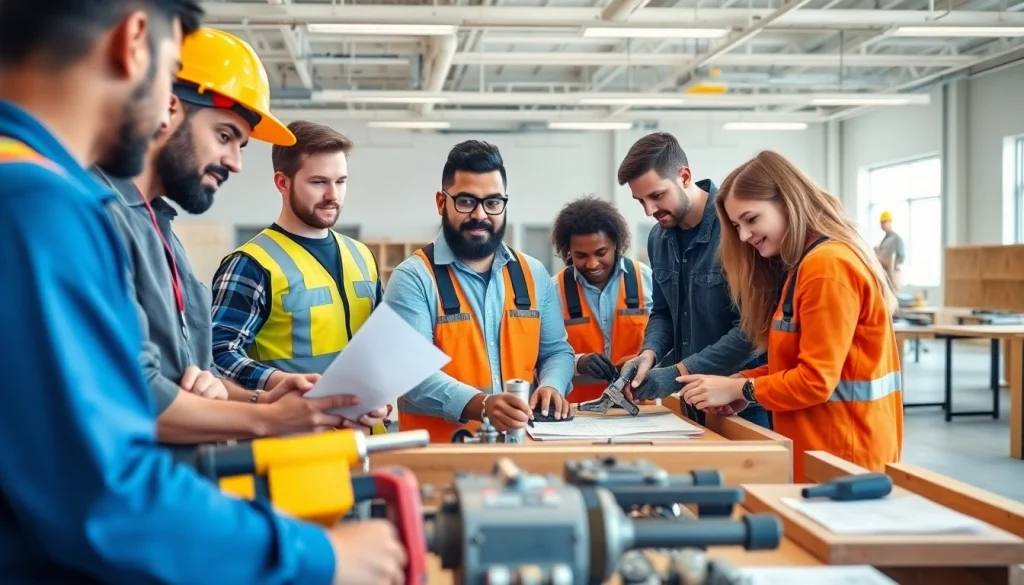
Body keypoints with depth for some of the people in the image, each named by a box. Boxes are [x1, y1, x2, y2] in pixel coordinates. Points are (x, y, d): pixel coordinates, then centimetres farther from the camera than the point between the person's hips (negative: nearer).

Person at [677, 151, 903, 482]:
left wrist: (740, 389, -11)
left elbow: (816, 380, -19)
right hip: (819, 446, 9)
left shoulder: (828, 266, -17)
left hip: (841, 453, -9)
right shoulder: (800, 266, 16)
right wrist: (742, 382, 1)